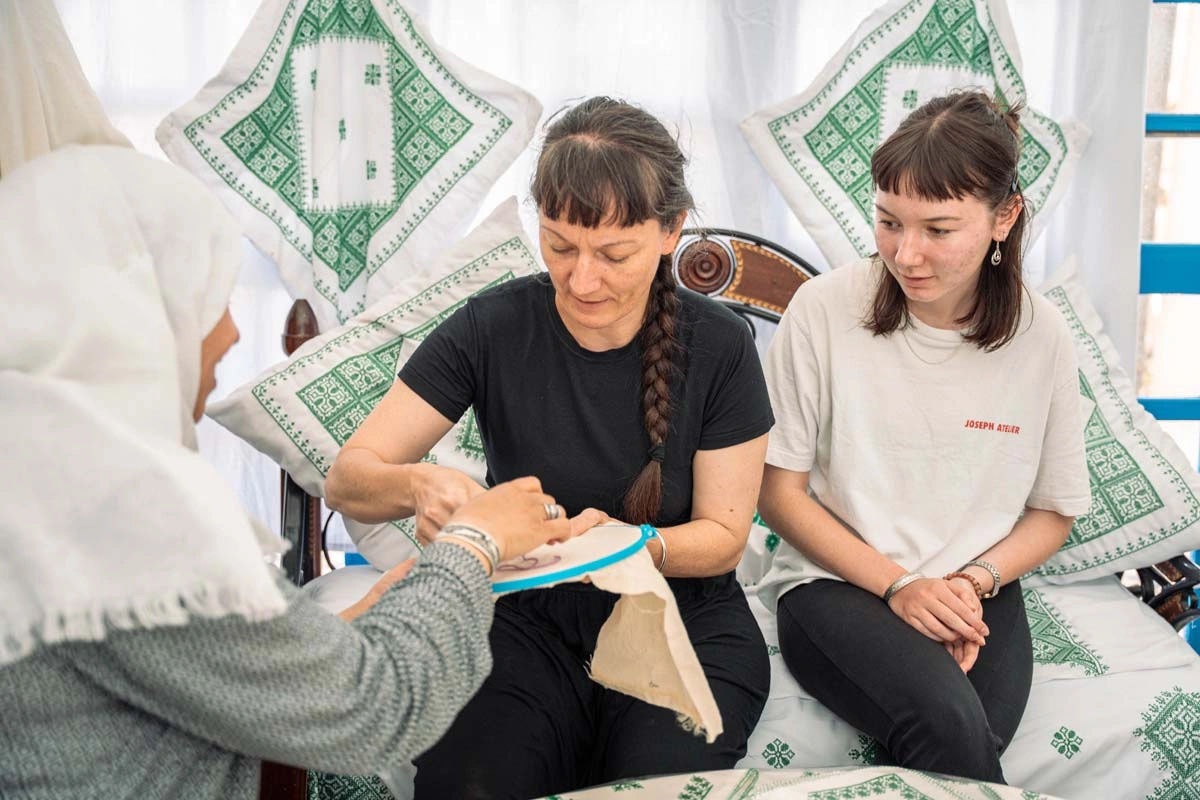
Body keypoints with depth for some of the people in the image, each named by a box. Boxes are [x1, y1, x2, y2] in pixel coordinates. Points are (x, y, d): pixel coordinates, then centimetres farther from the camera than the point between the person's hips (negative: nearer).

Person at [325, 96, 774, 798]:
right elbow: (348, 478, -7)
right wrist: (417, 486, -32)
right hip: (527, 616, 0)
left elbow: (724, 536, -3)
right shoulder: (493, 328, -8)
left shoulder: (720, 346, -7)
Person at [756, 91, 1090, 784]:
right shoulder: (825, 309, -7)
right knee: (948, 724, -31)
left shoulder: (1041, 335, 0)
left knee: (961, 748, -29)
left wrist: (974, 580, -8)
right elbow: (779, 491, -2)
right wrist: (898, 586, -11)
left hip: (978, 594, 2)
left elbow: (1053, 511, 11)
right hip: (837, 583, -2)